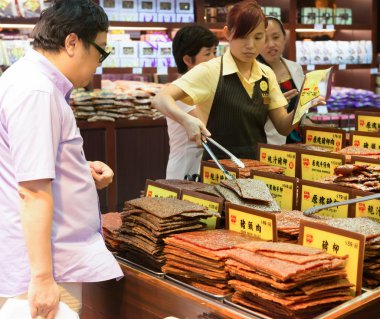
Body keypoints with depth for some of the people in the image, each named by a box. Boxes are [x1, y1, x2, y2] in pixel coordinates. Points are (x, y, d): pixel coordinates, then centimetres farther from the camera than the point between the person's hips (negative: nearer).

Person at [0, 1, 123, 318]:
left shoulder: (29, 80, 13)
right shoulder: (36, 92, -19)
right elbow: (33, 192, -24)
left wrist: (81, 170, 11)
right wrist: (42, 277, -24)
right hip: (46, 267, -10)